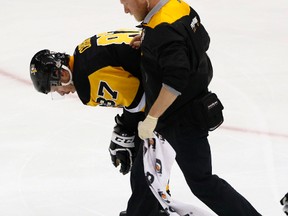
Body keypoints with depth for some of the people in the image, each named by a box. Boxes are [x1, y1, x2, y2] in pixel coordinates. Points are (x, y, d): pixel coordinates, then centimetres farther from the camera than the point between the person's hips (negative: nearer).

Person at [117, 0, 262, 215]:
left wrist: (152, 118, -27)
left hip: (185, 122, -10)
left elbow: (176, 80, -32)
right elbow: (203, 41, 15)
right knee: (145, 172, 19)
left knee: (201, 182, -2)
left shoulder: (162, 30, -27)